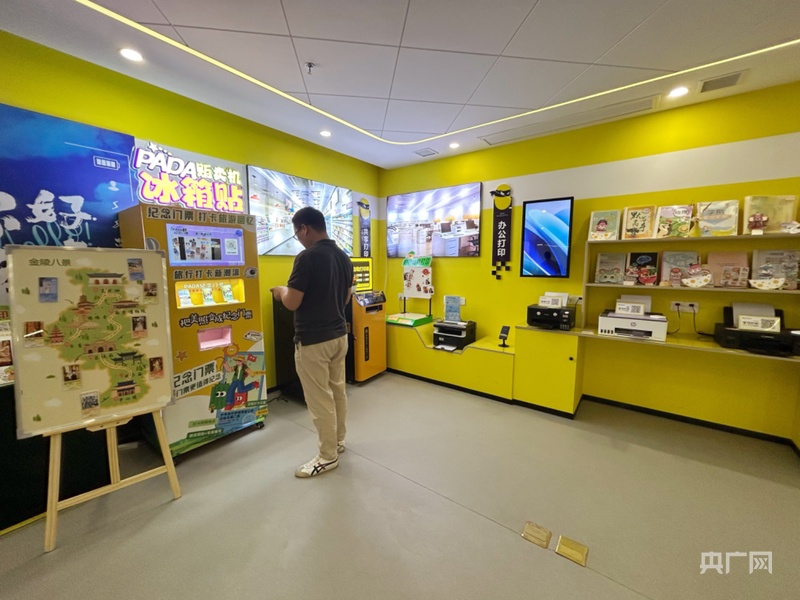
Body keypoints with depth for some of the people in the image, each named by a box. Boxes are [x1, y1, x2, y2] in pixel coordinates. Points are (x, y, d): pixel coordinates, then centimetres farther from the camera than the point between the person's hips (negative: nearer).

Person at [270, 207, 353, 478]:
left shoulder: (308, 257, -19)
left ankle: (328, 456, 22)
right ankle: (338, 440, 38)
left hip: (313, 340, -8)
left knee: (319, 399, 6)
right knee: (337, 390, 20)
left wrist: (281, 291, 3)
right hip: (339, 334, 9)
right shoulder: (344, 257, 6)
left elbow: (292, 303, -18)